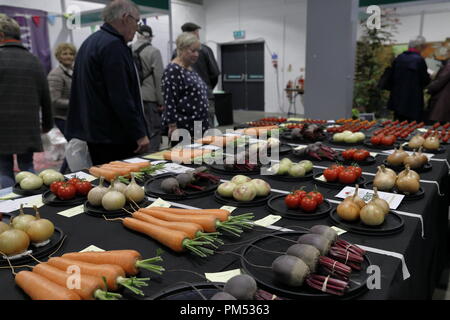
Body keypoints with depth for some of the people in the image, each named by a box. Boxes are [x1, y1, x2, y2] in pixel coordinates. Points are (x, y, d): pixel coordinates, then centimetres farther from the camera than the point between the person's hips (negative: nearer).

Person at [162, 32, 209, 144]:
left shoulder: (190, 69, 16)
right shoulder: (173, 70, -12)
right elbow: (169, 101, -17)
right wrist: (173, 128, -20)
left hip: (197, 128, 9)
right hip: (182, 129, -9)